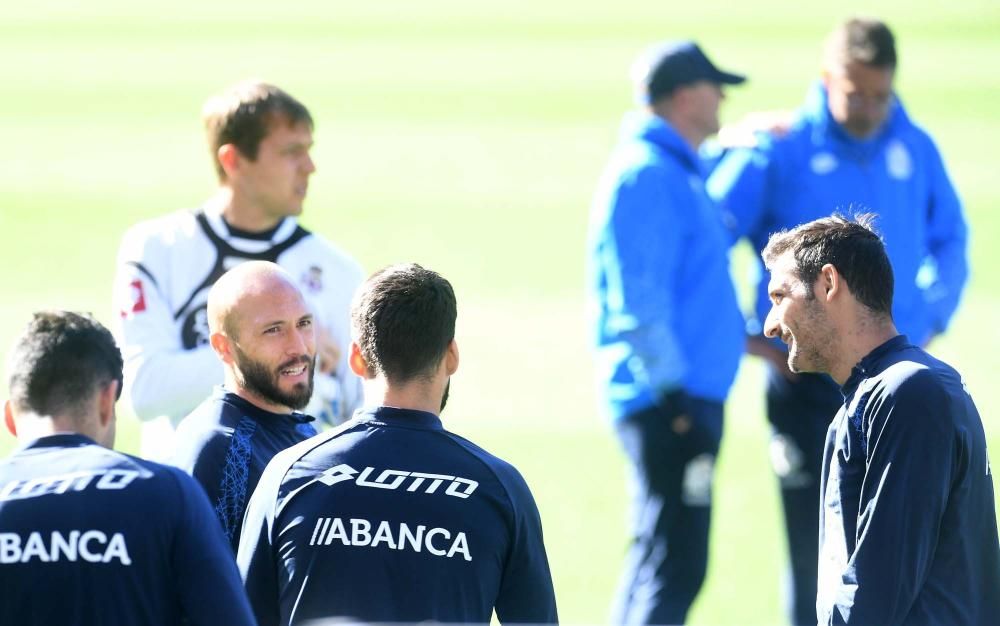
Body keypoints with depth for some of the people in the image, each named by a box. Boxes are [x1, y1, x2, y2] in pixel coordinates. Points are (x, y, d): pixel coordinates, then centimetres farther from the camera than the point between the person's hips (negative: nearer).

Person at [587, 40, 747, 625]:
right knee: (675, 567, -13)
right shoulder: (647, 175, -14)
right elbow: (639, 302, -20)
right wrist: (673, 392, -21)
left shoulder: (680, 173, 18)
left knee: (660, 562, 15)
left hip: (693, 395, 11)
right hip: (670, 400, -11)